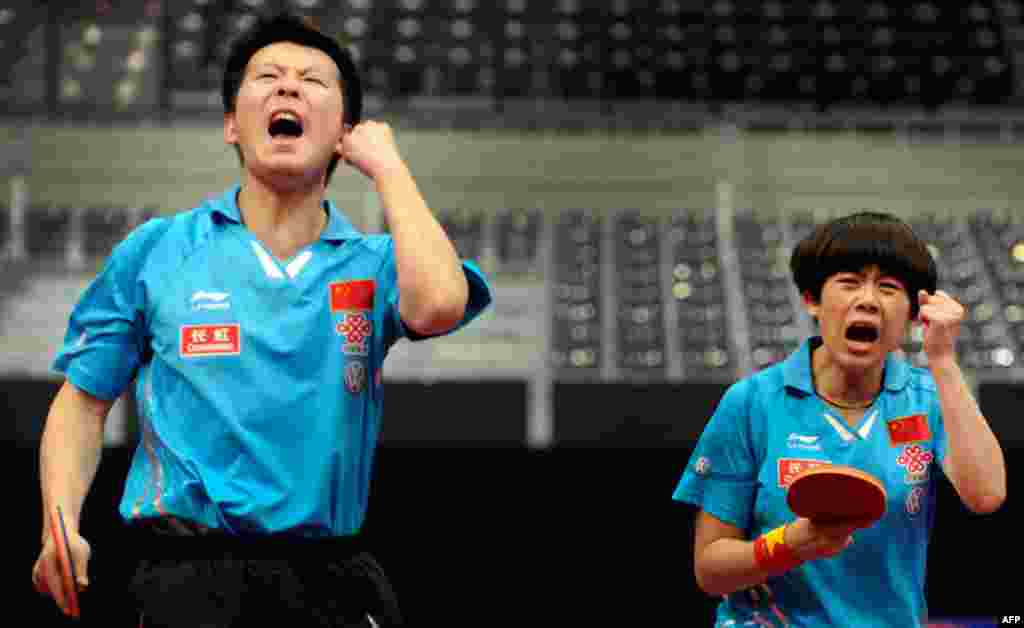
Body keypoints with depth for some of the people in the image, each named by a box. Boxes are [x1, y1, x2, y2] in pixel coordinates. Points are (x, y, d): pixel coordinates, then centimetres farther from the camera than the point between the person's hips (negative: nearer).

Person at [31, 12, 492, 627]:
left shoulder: (374, 263, 5)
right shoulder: (157, 251, 6)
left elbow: (438, 306, -19)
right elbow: (84, 400, 11)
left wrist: (387, 163, -7)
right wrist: (61, 526, -7)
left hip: (330, 572, 1)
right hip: (190, 570, -1)